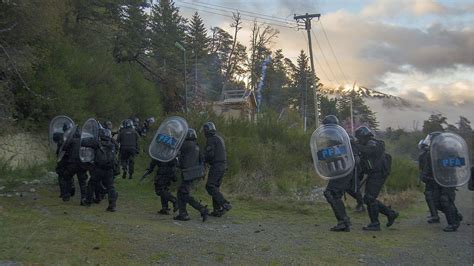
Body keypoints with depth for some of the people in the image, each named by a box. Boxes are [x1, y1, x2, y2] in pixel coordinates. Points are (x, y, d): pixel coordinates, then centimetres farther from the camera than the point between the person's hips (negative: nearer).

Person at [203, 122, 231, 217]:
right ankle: (217, 210, 9)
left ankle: (225, 204, -16)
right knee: (216, 187, 11)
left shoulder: (211, 139, -11)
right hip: (223, 164, 9)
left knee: (210, 186, -7)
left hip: (216, 165, -9)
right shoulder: (219, 138, 19)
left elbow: (210, 154, -20)